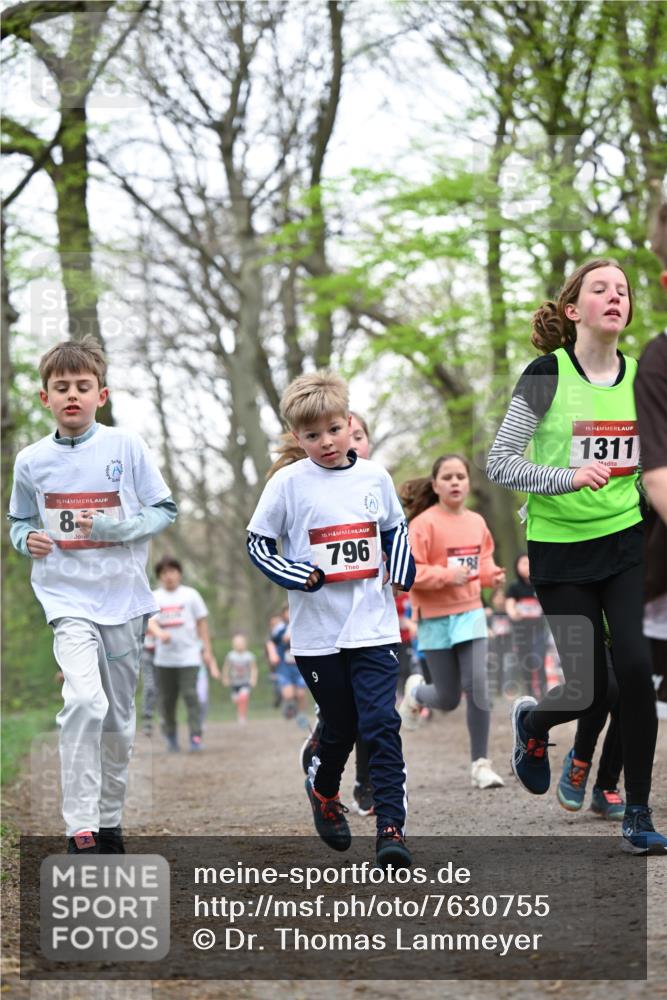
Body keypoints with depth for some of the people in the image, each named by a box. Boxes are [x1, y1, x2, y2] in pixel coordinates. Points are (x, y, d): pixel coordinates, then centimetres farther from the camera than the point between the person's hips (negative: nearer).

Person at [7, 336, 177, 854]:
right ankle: (80, 830, -19)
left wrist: (113, 526, -14)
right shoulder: (31, 461, 1)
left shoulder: (127, 447, -3)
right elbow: (19, 521, 16)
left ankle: (110, 821, 29)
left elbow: (165, 510, 1)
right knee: (84, 700, -23)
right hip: (69, 599, -1)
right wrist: (27, 538, -7)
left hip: (124, 599, 1)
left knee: (119, 715, 12)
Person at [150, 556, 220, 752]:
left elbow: (202, 623, 7)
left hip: (189, 656, -2)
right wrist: (160, 633, -30)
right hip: (164, 658, 2)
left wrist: (207, 651, 4)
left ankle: (195, 736, -12)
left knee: (190, 694, -13)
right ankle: (170, 736, 18)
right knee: (167, 699, 4)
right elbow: (150, 622, -8)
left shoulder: (190, 595, 4)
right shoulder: (154, 598, 5)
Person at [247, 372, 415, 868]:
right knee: (340, 725, 10)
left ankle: (391, 826, -10)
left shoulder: (375, 477, 6)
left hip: (374, 627, 1)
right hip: (318, 634, -1)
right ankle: (323, 791, 40)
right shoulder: (289, 483, -3)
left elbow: (395, 528, 22)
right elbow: (258, 543, 2)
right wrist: (300, 578, -12)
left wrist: (403, 572, 5)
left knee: (381, 724, -9)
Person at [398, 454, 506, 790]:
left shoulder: (476, 522, 5)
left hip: (470, 613, 4)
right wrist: (447, 575, -26)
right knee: (448, 699, 3)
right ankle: (415, 692, 40)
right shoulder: (424, 523, -13)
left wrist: (491, 574, 0)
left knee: (477, 686, -10)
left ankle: (480, 765, -1)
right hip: (435, 618, -4)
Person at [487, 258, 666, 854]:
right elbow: (499, 463, -13)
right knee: (594, 688, -1)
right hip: (560, 550, -3)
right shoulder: (547, 375, -11)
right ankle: (531, 721, 36)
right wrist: (567, 478, -26)